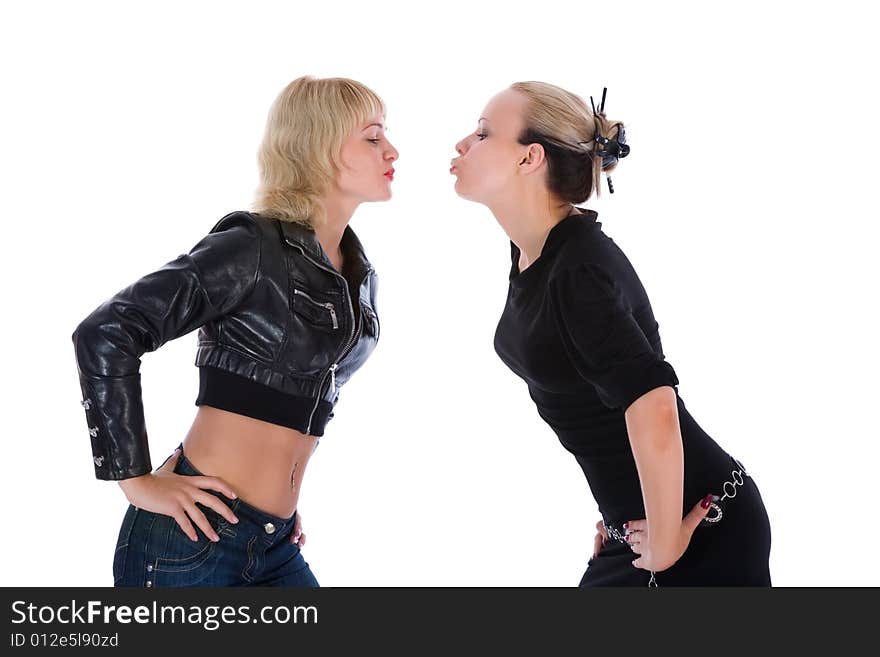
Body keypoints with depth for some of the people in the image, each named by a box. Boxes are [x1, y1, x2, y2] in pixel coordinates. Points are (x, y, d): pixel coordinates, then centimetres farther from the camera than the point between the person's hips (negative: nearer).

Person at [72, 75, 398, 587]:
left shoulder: (361, 277, 11)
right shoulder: (254, 248, -12)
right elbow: (105, 335, -17)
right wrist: (137, 481, -15)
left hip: (275, 545, 7)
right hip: (193, 538, -7)